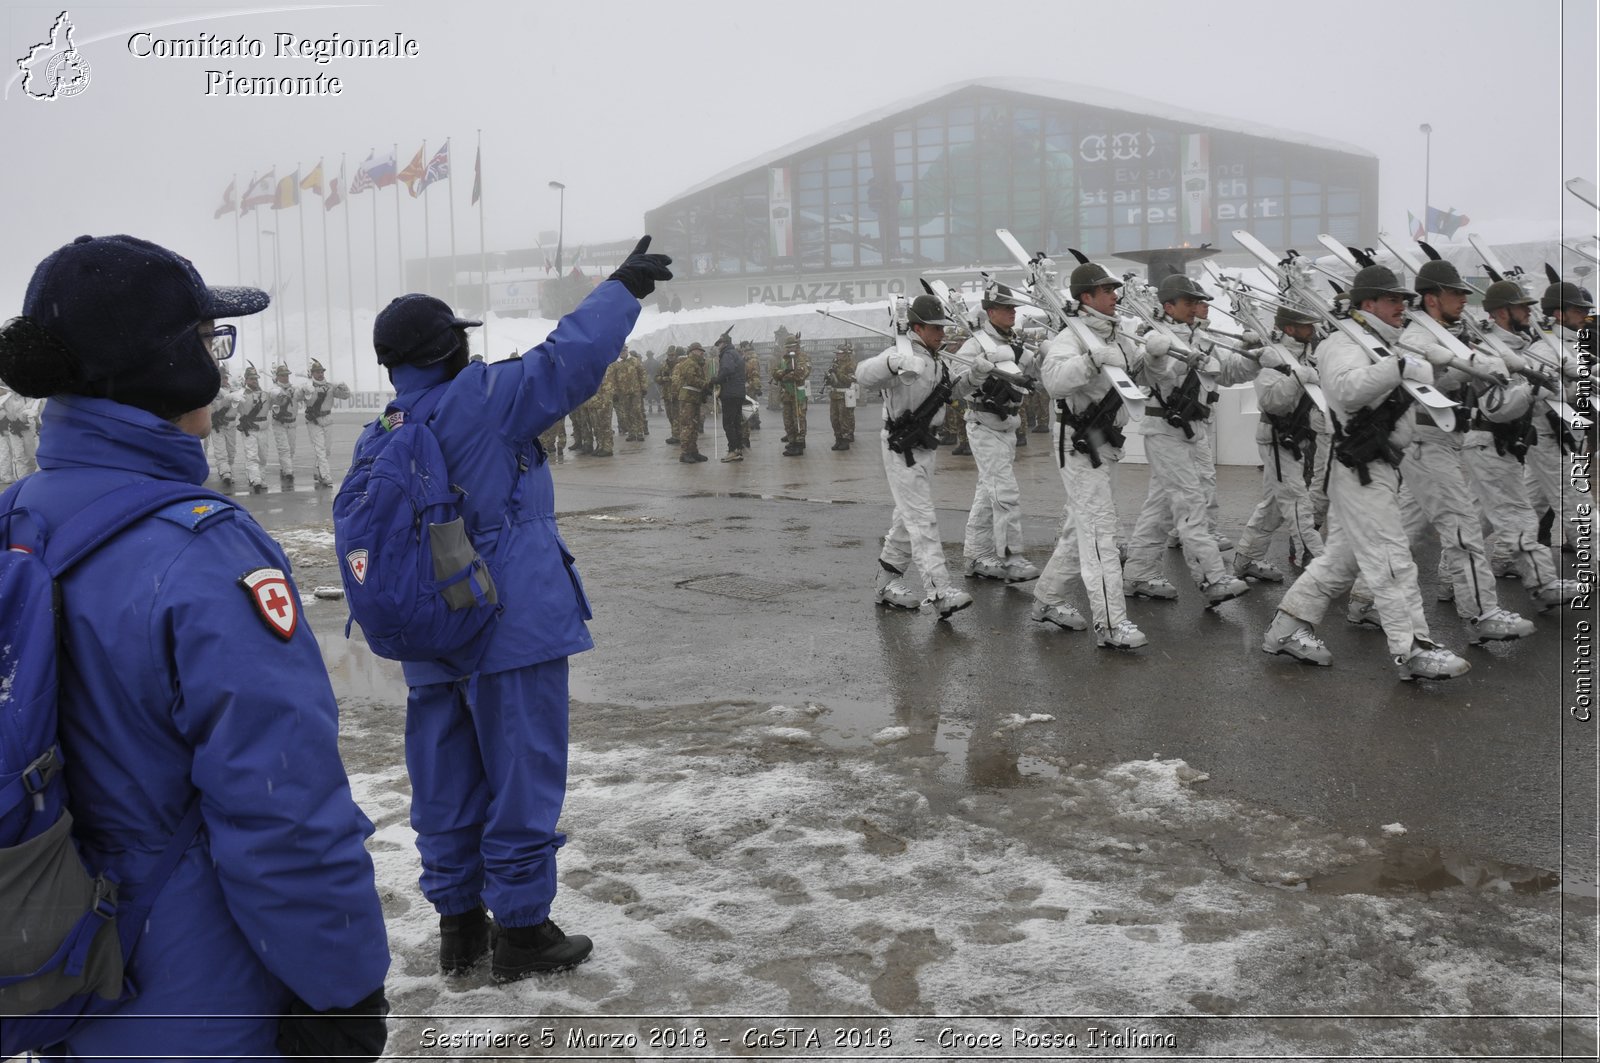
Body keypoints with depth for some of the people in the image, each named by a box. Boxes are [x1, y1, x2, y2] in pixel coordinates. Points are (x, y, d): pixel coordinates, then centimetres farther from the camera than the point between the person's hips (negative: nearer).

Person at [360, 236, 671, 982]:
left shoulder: (374, 442, 8)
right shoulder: (480, 401, -12)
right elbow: (571, 358, -13)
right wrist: (623, 287, 0)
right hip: (513, 637, -7)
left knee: (448, 786, 15)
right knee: (522, 780, 3)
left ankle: (459, 924, 26)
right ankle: (523, 932, 12)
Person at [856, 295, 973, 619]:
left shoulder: (936, 361, 12)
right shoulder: (903, 355, -18)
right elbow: (864, 374, -34)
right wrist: (893, 362, -51)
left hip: (924, 447, 10)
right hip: (901, 449, -10)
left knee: (909, 519, 16)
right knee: (923, 520, -14)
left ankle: (887, 582, 28)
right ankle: (939, 592, -17)